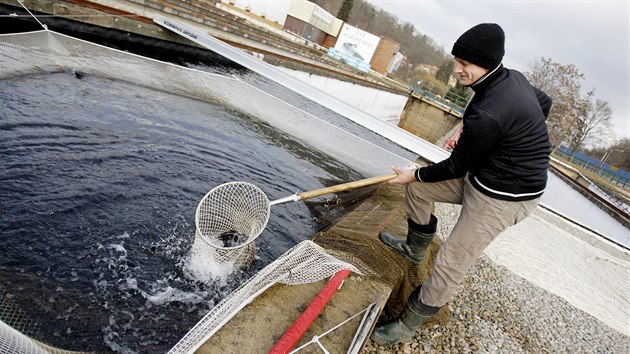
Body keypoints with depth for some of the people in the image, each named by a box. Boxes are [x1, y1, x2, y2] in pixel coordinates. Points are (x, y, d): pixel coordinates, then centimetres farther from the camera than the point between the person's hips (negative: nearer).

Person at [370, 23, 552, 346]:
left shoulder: (486, 114, -31)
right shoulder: (513, 77, -2)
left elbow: (457, 166, -18)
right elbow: (545, 103, 18)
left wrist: (415, 174, -1)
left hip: (502, 199, -10)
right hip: (481, 178, 10)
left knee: (450, 265, -3)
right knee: (417, 186, 13)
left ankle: (407, 326, 14)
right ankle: (414, 248, 33)